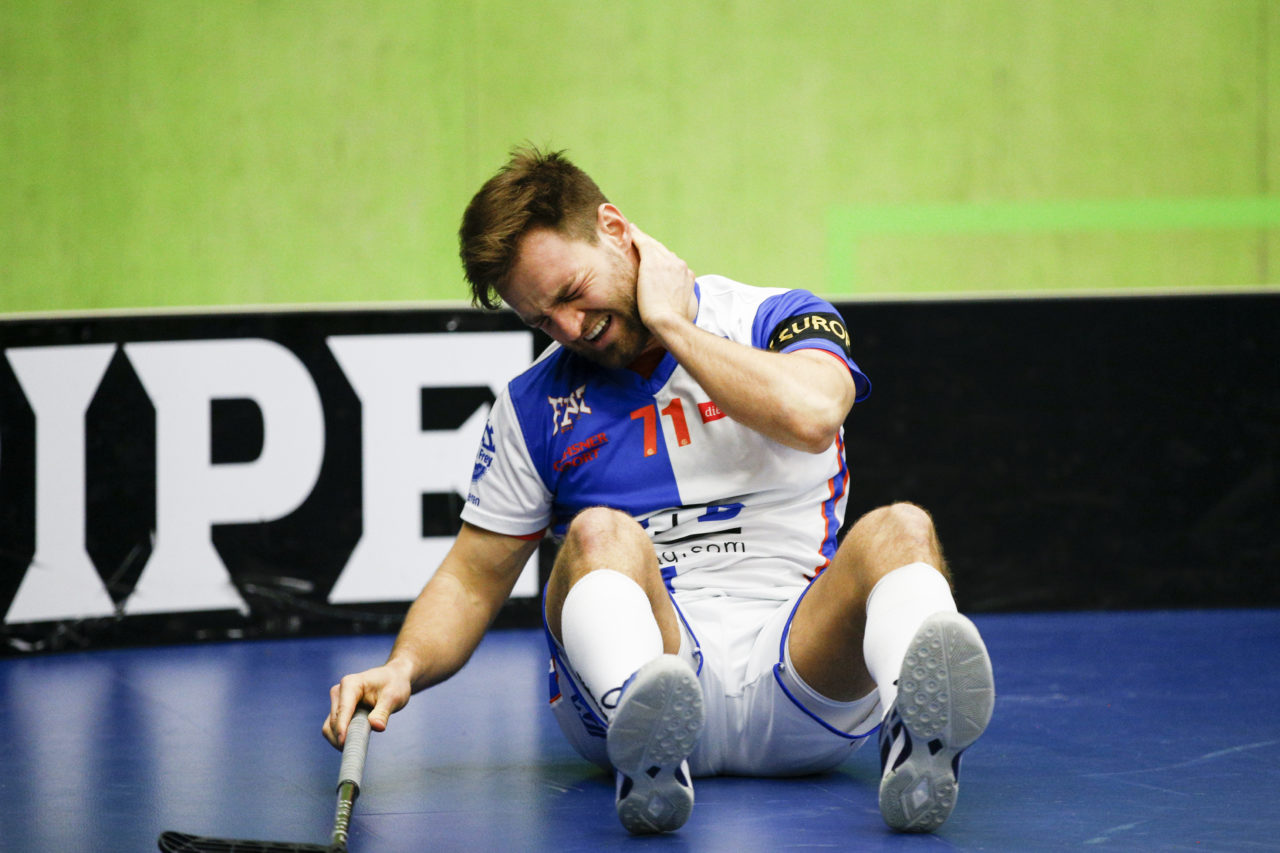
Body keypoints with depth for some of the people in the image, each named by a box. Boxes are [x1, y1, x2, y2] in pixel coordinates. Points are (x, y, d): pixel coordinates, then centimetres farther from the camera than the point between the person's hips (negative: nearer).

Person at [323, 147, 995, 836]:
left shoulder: (780, 321, 7)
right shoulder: (534, 405, 14)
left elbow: (811, 415, -16)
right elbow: (473, 578, 16)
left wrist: (669, 321, -5)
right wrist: (403, 668, -5)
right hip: (634, 662, 1)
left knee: (899, 529, -28)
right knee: (599, 532, -29)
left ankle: (919, 738, -62)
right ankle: (647, 753, -61)